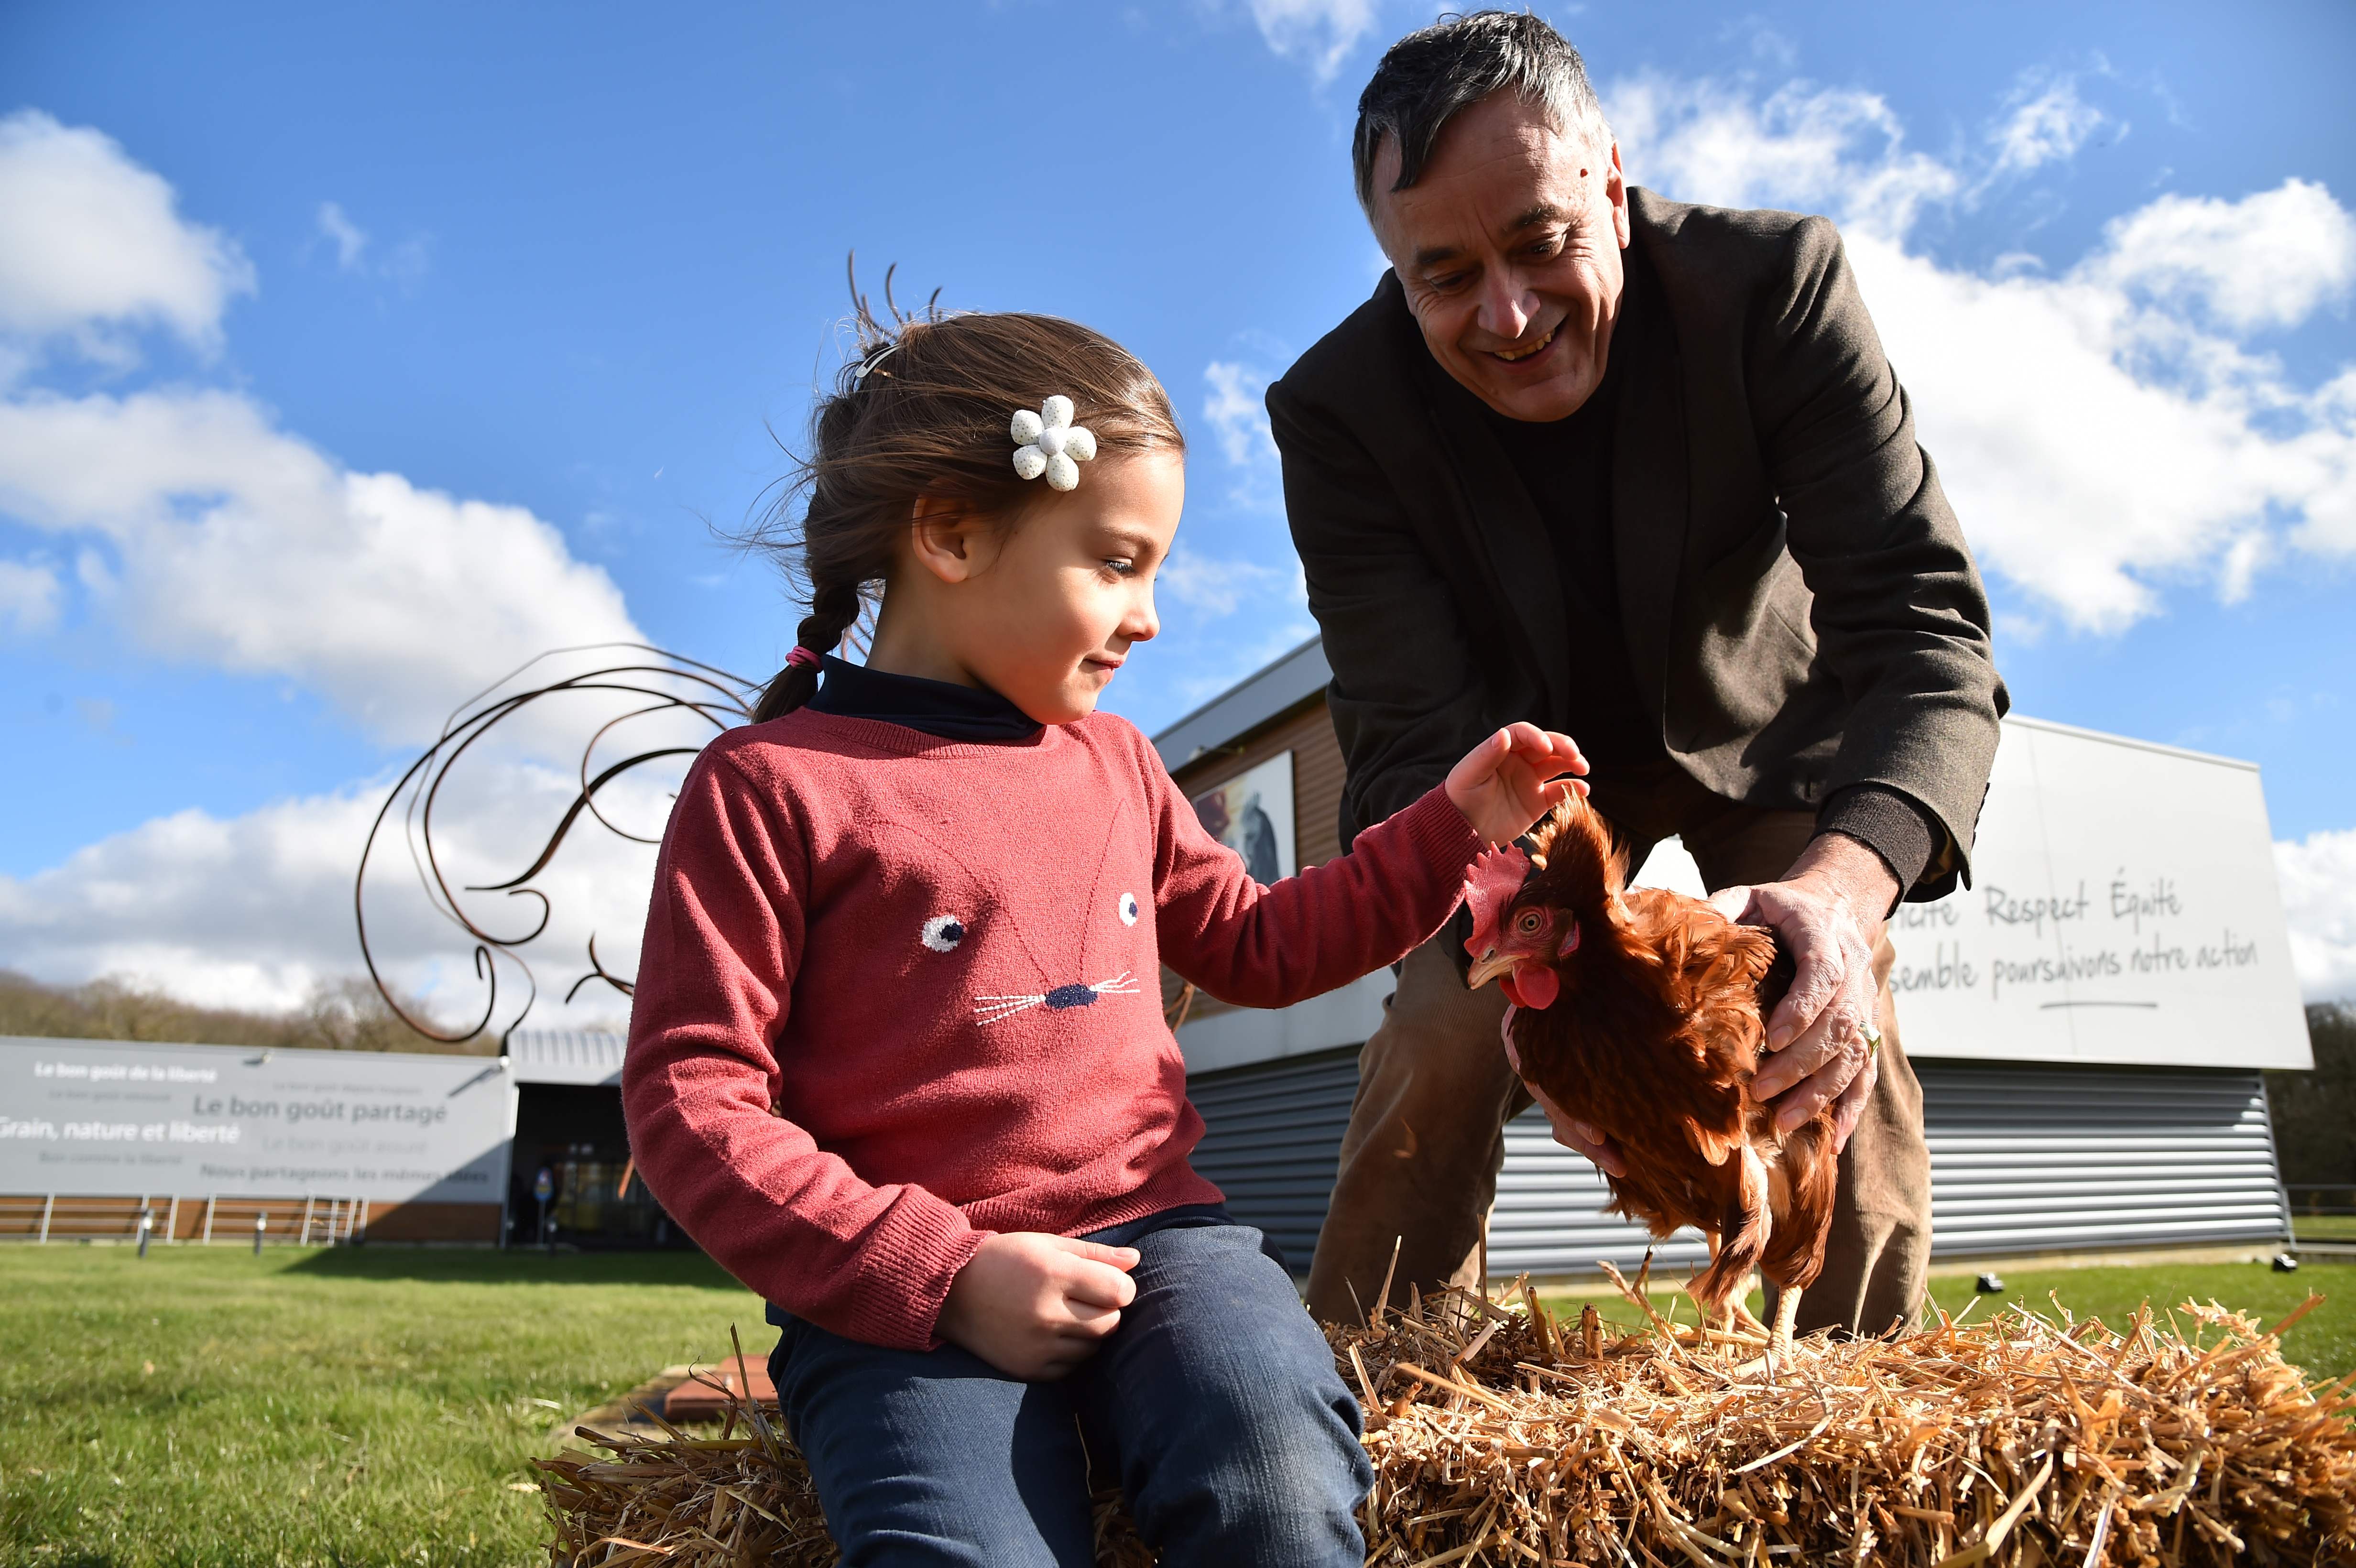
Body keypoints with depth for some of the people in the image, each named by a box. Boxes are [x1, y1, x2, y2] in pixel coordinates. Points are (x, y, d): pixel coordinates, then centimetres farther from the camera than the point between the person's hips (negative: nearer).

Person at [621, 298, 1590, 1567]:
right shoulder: (772, 784, -3)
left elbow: (1254, 945, 28)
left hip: (1150, 1226, 4)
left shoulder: (1112, 765, 17)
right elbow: (690, 1096, -7)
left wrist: (1449, 826, 19)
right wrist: (945, 1271, -15)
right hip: (909, 1293, -3)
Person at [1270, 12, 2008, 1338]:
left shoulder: (1777, 283, -26)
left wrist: (1845, 884, -52)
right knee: (1442, 1041, -12)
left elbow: (1920, 620, -31)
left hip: (1763, 722, 1)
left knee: (1836, 1035, -15)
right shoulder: (1338, 416, -26)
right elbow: (1421, 740, -30)